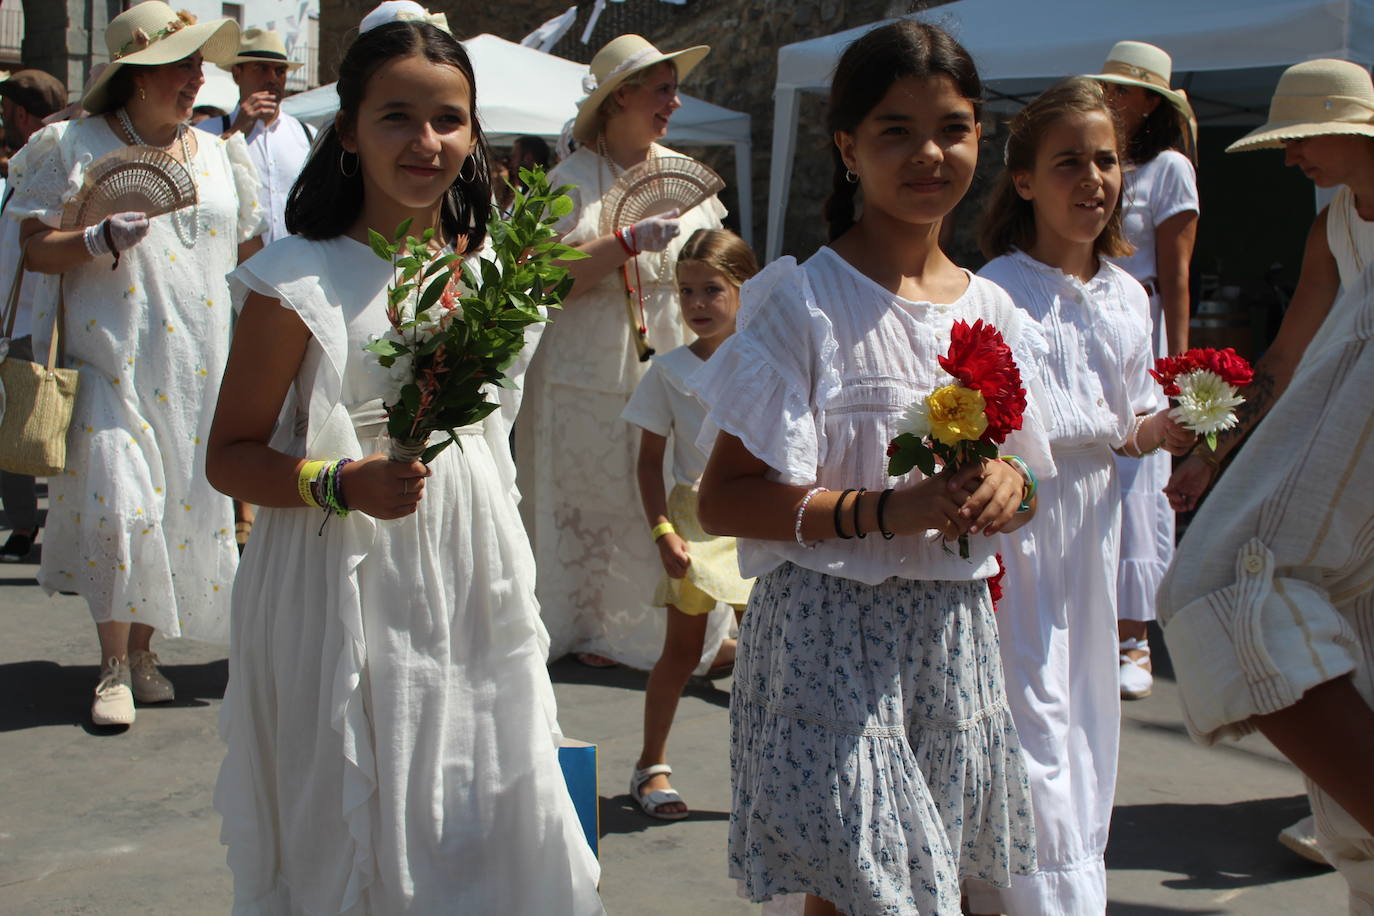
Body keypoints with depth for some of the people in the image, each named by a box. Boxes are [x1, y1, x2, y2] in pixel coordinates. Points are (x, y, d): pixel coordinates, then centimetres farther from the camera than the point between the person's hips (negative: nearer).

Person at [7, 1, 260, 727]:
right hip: (111, 361, -4)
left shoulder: (218, 155, 14)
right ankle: (114, 666, 1)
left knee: (184, 504, 4)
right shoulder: (74, 148, 0)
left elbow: (246, 250, 22)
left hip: (199, 367, 4)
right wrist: (101, 241, -19)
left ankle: (143, 650, 19)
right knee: (119, 503, -12)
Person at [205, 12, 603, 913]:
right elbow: (230, 455, -8)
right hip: (348, 597, -5)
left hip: (474, 596, 5)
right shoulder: (301, 281, -10)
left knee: (498, 831, 9)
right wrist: (348, 483, -22)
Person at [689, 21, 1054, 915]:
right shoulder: (803, 303, -9)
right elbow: (724, 500, -12)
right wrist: (887, 511, -22)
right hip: (832, 633, -5)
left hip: (953, 632, 5)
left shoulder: (993, 313, 7)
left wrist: (1007, 486, -6)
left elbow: (1024, 474, 18)